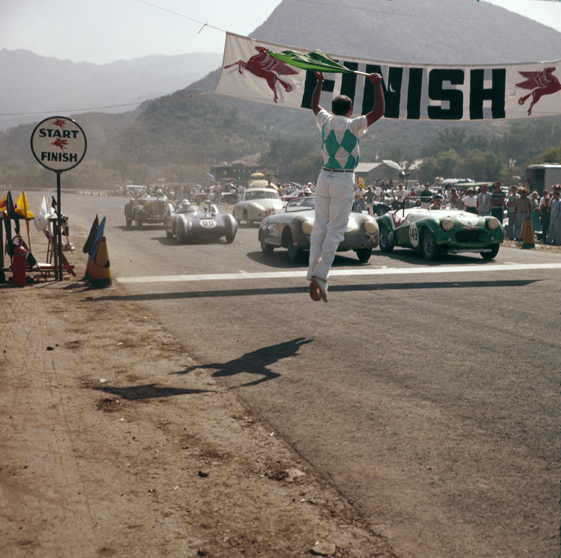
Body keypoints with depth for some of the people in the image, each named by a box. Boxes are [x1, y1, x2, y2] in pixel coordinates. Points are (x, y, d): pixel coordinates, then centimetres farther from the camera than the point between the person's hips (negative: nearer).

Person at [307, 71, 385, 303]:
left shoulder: (325, 120, 7)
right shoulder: (354, 125, -6)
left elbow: (314, 105, 27)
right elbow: (379, 111, -6)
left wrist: (319, 81, 35)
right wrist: (377, 85, -1)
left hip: (324, 178, 5)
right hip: (343, 181, -4)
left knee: (319, 228, 7)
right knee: (335, 231, -3)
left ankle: (313, 276, 3)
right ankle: (320, 276, -12)